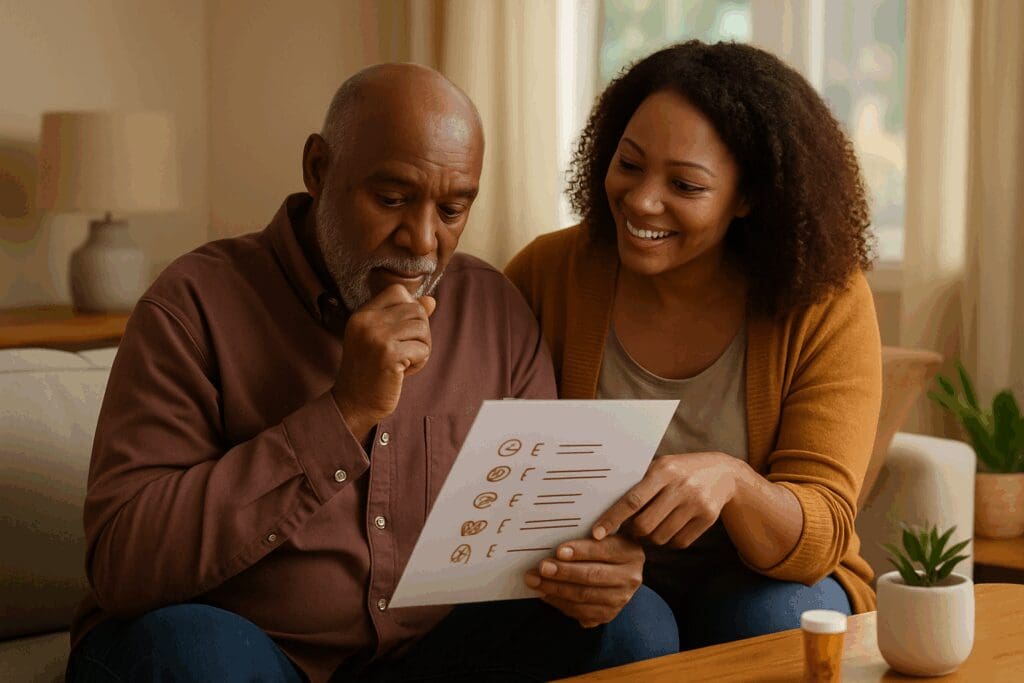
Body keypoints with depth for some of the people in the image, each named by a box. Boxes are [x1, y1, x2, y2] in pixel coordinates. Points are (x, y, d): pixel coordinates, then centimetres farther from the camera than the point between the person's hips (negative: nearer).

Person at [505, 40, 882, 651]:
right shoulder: (548, 274, -10)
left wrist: (730, 480, -41)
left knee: (774, 617, -30)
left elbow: (821, 532, -19)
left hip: (762, 584, 1)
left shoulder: (825, 302, -13)